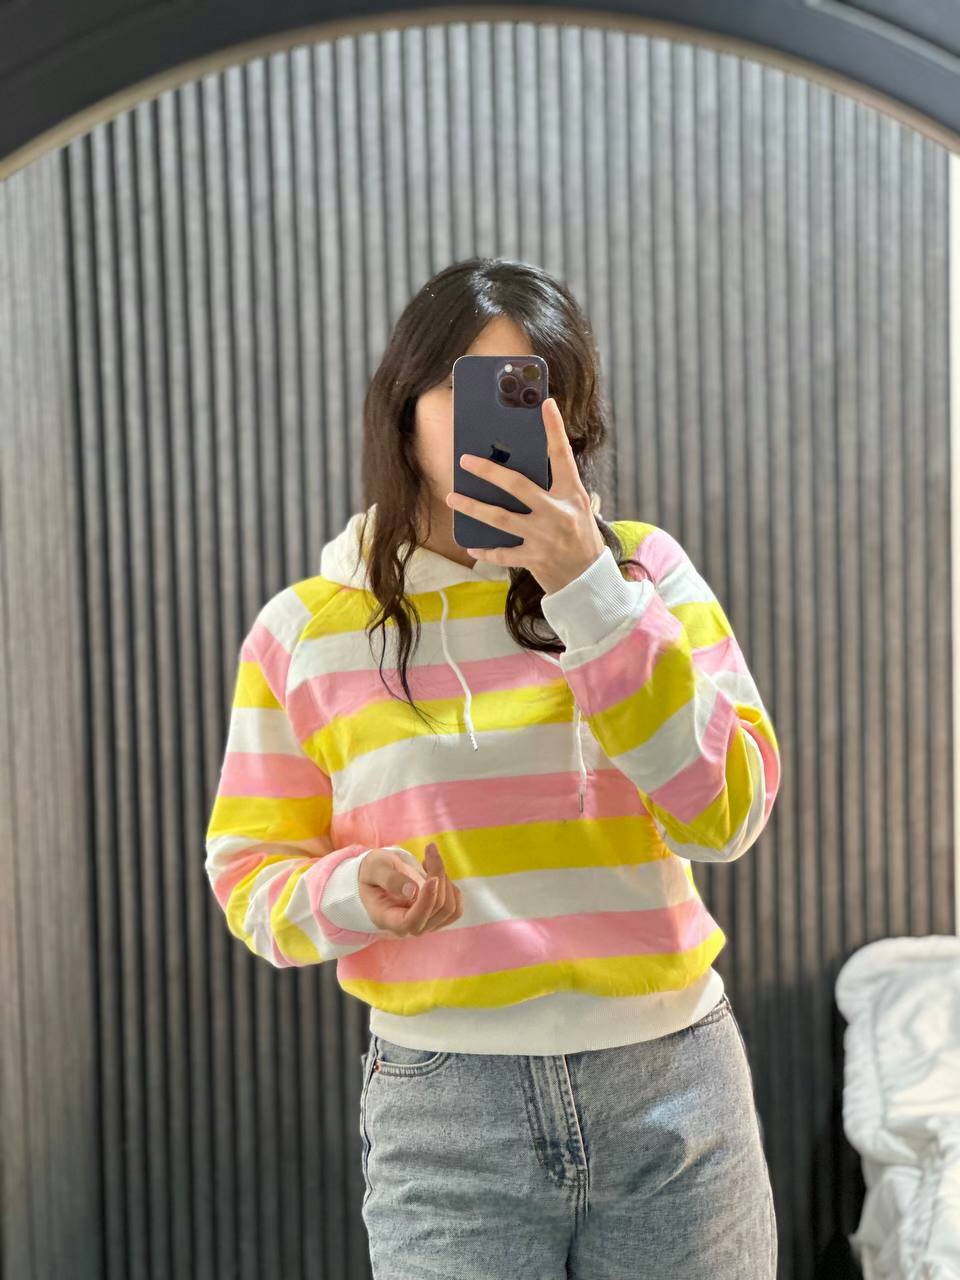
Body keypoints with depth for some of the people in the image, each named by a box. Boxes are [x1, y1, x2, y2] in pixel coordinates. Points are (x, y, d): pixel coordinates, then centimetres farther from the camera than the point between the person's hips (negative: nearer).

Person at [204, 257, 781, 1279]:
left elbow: (726, 813, -10)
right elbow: (249, 878, 6)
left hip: (670, 1091, 1)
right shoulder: (304, 630, 1)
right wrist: (351, 893, -16)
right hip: (443, 1115, 0)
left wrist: (592, 590, -17)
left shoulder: (643, 570, 0)